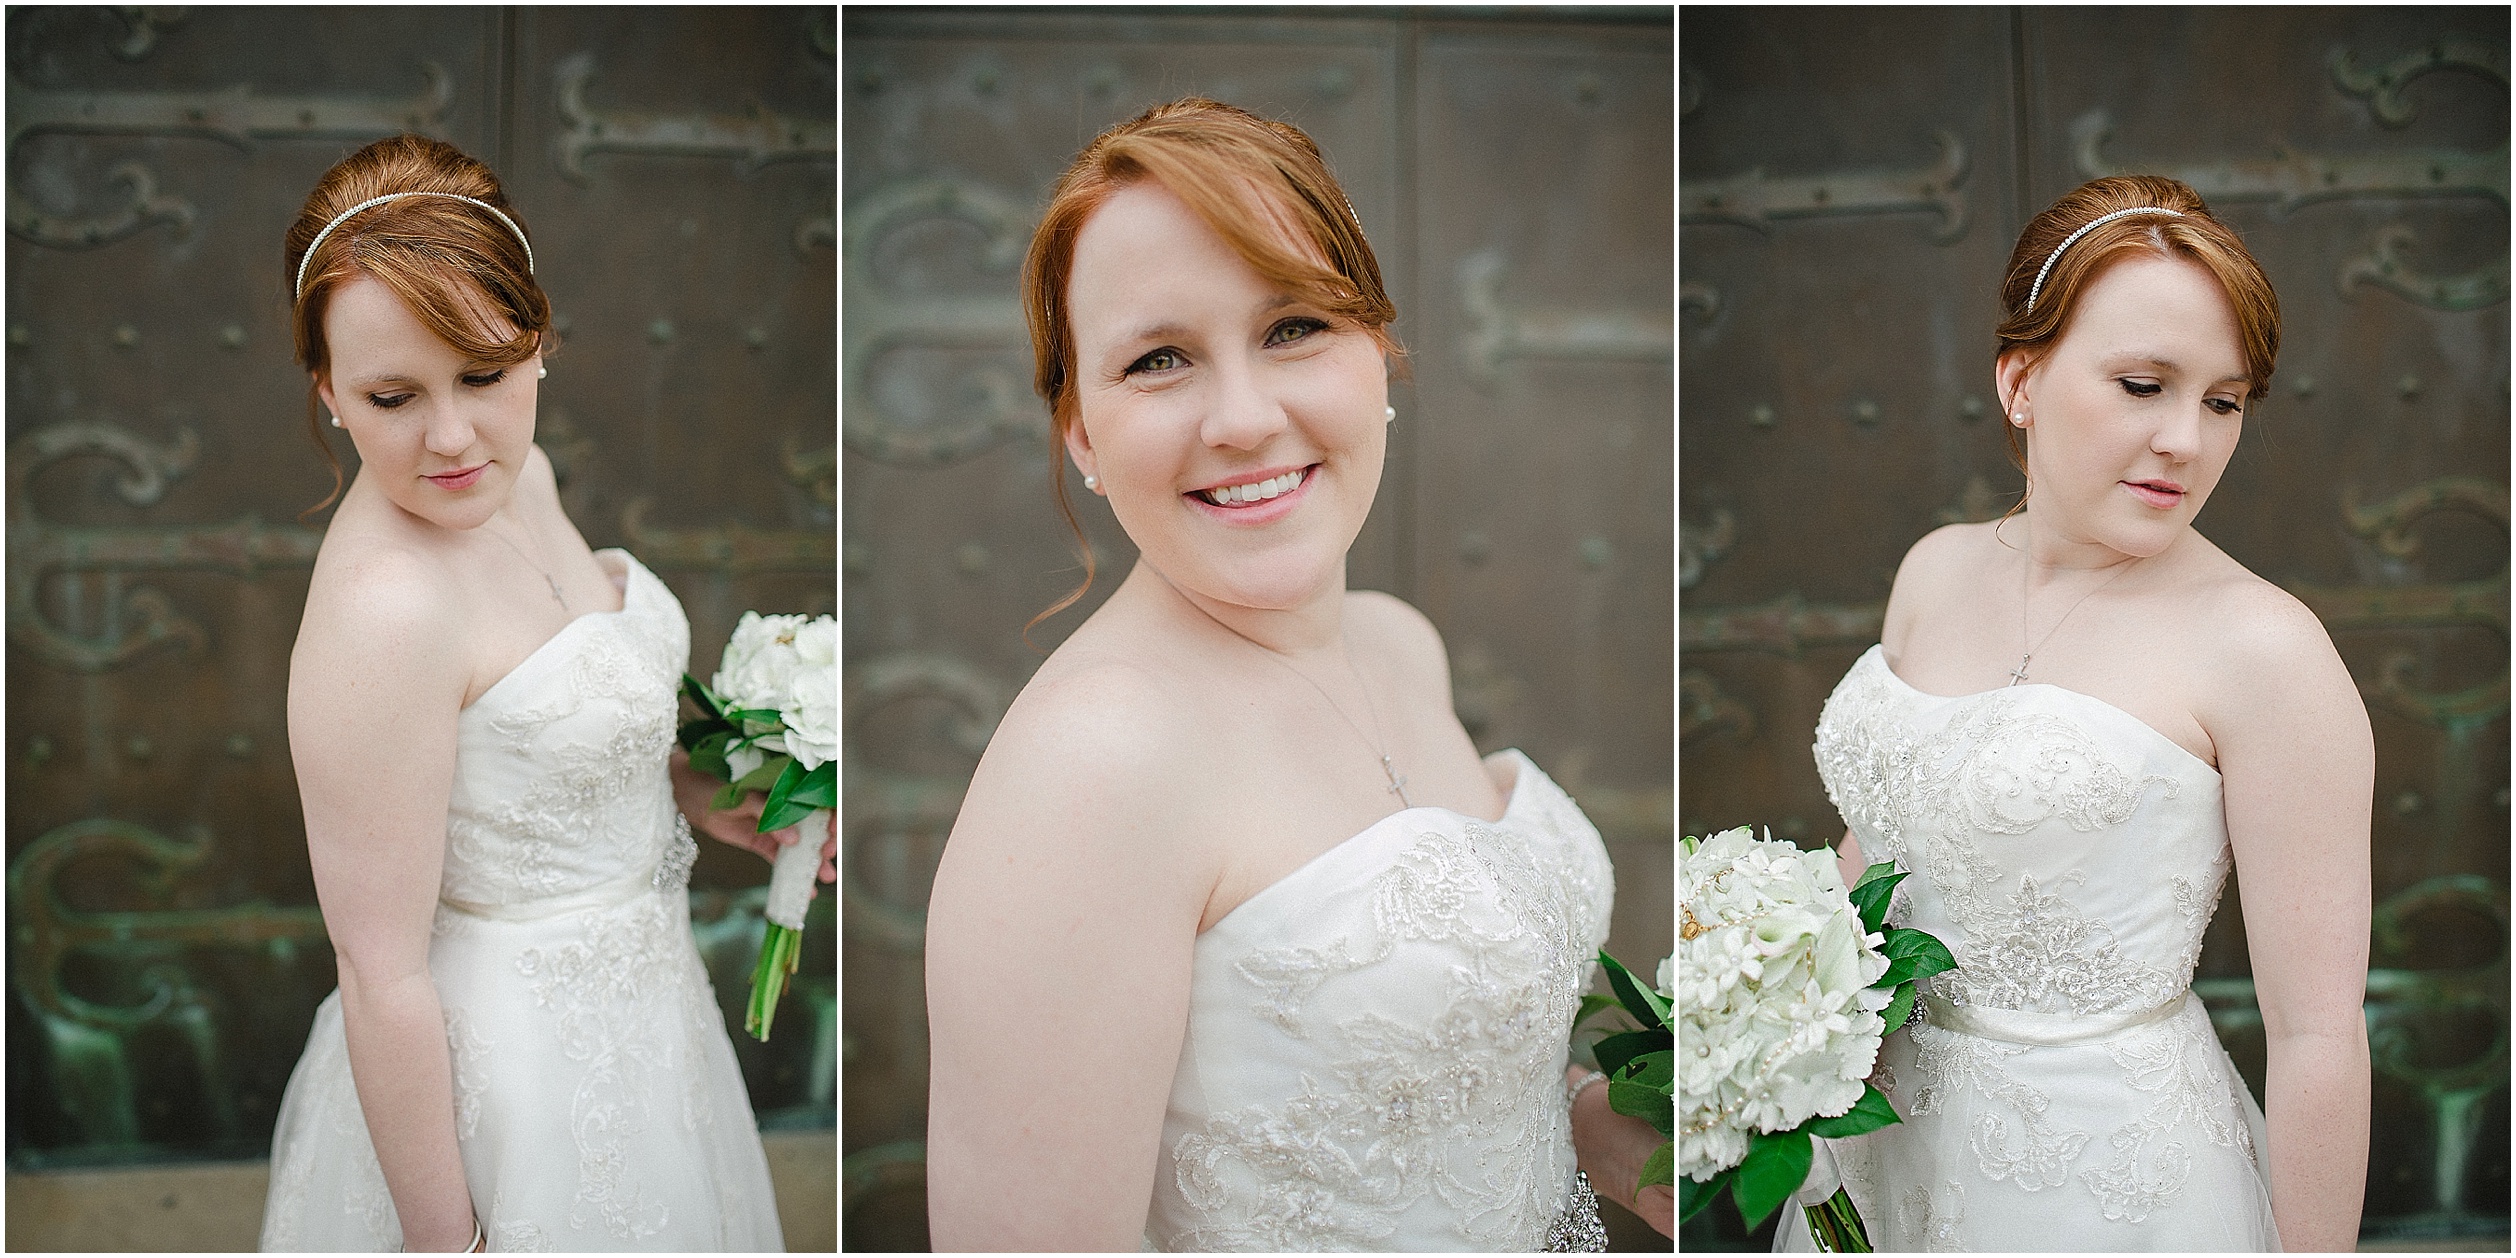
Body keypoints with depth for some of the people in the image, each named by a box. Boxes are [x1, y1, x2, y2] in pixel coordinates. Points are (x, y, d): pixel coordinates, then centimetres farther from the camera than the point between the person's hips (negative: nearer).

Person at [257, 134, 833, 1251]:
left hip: (632, 984, 9)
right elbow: (383, 978, -26)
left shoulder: (520, 476, -5)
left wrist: (693, 792, 0)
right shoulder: (379, 609, -31)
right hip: (517, 1062, -9)